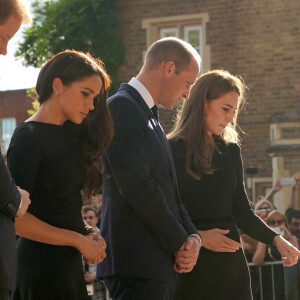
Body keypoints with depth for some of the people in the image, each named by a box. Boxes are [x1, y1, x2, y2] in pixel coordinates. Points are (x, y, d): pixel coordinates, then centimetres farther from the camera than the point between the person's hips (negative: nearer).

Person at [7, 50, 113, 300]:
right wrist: (79, 240, -14)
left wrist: (87, 237, -6)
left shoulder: (68, 136, 14)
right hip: (43, 266, -8)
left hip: (67, 263, 8)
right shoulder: (29, 138, -11)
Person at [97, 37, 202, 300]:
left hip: (160, 263, 9)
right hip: (136, 262, -9)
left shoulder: (150, 117, 21)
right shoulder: (121, 107, -9)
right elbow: (136, 188, -17)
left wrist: (192, 237, 1)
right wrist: (180, 243, -10)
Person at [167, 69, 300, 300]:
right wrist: (198, 237, -18)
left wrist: (276, 239, -4)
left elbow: (242, 212, 10)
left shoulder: (230, 150, 11)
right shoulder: (173, 150, -4)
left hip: (230, 258, 5)